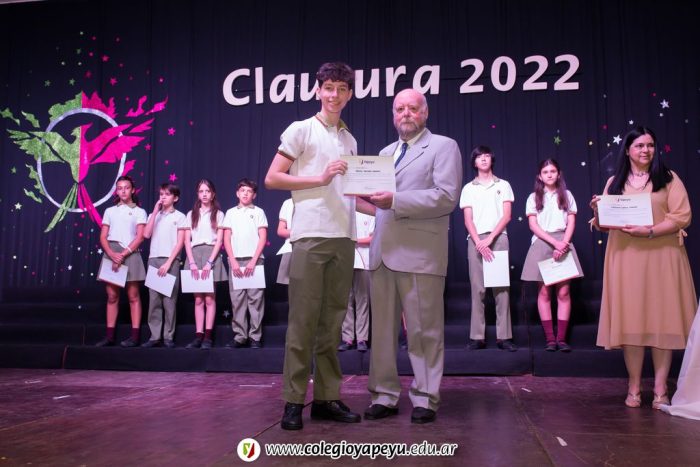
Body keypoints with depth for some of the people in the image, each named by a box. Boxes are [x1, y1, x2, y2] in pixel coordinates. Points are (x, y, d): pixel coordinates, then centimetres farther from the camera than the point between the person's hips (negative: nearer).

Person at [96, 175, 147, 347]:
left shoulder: (139, 212, 7)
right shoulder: (110, 211, 15)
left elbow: (140, 237, -4)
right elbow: (103, 237, 8)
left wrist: (123, 255, -14)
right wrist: (113, 255, -10)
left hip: (130, 254, -3)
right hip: (111, 254, 3)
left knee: (133, 296, -4)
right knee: (112, 296, 3)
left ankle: (134, 336, -4)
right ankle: (109, 336, 5)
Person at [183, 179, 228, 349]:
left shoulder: (218, 214, 7)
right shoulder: (191, 214, 13)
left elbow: (219, 241, -1)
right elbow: (187, 241, 6)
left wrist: (209, 262, -13)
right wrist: (192, 262, -7)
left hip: (211, 255, -2)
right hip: (194, 255, 2)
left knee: (209, 298, -5)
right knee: (198, 299, 1)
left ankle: (208, 336, -4)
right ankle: (198, 336, 1)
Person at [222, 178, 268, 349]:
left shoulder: (258, 212, 9)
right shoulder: (230, 213, 14)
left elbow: (263, 238, 2)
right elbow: (226, 239, 8)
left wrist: (253, 261, -9)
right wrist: (233, 261, -4)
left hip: (254, 260, -2)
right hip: (236, 260, 2)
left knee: (255, 298, -5)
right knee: (237, 299, -1)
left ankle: (255, 337, -1)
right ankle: (240, 336, 4)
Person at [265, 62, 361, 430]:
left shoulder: (350, 141, 19)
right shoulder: (301, 130, 3)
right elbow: (272, 179, -3)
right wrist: (321, 178, -9)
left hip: (344, 237, 6)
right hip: (311, 235, -5)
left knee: (331, 321, 8)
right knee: (303, 320, -5)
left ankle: (327, 397, 15)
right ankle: (294, 401, 3)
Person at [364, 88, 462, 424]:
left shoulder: (443, 146, 3)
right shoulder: (385, 152, 23)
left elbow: (446, 197, -11)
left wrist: (395, 201, -16)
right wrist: (370, 195, 0)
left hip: (420, 253, -6)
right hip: (383, 251, 6)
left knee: (424, 330, 0)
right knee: (382, 328, 7)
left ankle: (425, 398, 10)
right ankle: (385, 395, 16)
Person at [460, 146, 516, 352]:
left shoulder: (503, 185, 12)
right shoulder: (468, 188, 13)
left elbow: (506, 216, 3)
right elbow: (468, 220, 5)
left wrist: (490, 238, -10)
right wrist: (479, 242, -10)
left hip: (498, 238, 0)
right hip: (476, 240, 0)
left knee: (501, 288, -5)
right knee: (477, 289, -3)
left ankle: (504, 336, -3)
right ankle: (477, 337, -2)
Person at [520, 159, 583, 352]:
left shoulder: (566, 195, 12)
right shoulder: (534, 198, 8)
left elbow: (571, 223, 6)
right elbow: (533, 225, -1)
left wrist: (563, 244, -10)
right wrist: (554, 242, -12)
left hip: (563, 243, 1)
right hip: (542, 244, -1)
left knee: (563, 292, -5)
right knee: (544, 292, -3)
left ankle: (561, 338, -2)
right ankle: (550, 338, 0)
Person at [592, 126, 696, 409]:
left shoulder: (669, 179, 5)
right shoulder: (614, 183, 12)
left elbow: (682, 216, -4)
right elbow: (604, 224, 12)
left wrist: (649, 231, -18)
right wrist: (597, 212, -11)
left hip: (661, 257, -2)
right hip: (625, 258, 2)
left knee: (661, 319, -1)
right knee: (630, 320, 1)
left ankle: (660, 389, 6)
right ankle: (634, 388, 7)